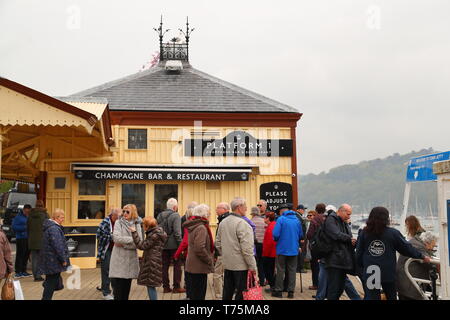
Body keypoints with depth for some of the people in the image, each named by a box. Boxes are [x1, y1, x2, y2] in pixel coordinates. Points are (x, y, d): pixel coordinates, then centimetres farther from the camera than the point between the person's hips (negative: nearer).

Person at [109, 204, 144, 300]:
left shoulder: (137, 224, 6)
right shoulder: (119, 223, 1)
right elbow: (116, 238, -14)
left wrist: (124, 244, -10)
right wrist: (132, 239, -13)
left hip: (131, 259, 2)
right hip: (119, 258, -2)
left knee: (127, 286, 8)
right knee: (117, 286, -4)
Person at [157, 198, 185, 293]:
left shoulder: (160, 216, 8)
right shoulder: (175, 215, -12)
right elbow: (177, 232, -18)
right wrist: (180, 244, -13)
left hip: (163, 245, 6)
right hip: (174, 245, -6)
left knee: (165, 265, 11)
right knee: (177, 265, 5)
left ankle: (166, 287, 15)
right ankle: (176, 287, 6)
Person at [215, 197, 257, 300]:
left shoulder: (223, 222, 10)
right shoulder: (242, 223, -17)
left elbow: (218, 243, 17)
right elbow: (247, 248, -21)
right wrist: (252, 266, -15)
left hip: (227, 264, 8)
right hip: (241, 266, -8)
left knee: (227, 292, 16)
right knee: (241, 294, 0)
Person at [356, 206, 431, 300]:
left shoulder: (364, 233, -1)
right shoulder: (393, 233, -6)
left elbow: (359, 254, 2)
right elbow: (407, 248, 1)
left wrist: (361, 269, 14)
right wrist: (422, 256, 15)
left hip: (368, 274, 1)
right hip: (388, 274, -1)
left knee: (370, 296, 4)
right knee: (391, 296, 18)